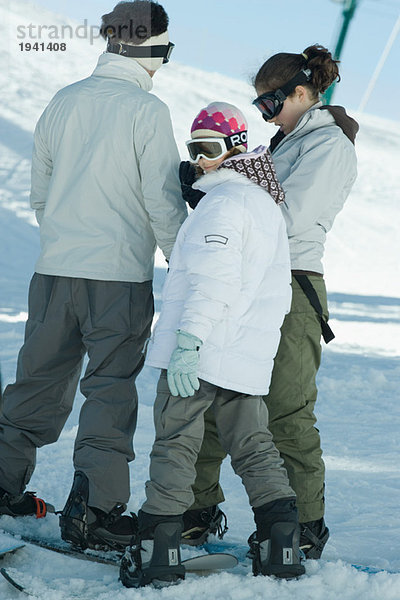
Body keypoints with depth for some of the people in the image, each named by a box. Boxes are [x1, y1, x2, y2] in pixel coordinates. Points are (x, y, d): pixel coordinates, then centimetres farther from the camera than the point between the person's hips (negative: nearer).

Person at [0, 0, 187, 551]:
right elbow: (163, 203, -10)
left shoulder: (64, 102, 7)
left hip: (54, 268, 5)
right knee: (111, 387, 1)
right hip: (121, 273, -5)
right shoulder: (147, 110, -10)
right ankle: (92, 509, -2)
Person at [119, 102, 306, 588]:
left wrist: (189, 340, -26)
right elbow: (276, 292, 24)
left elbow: (213, 280, -21)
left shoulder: (223, 202, -10)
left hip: (200, 354, -8)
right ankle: (281, 546, 7)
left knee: (174, 444, -3)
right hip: (250, 357, 9)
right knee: (253, 446, 12)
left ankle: (157, 550, -3)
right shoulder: (268, 207, 19)